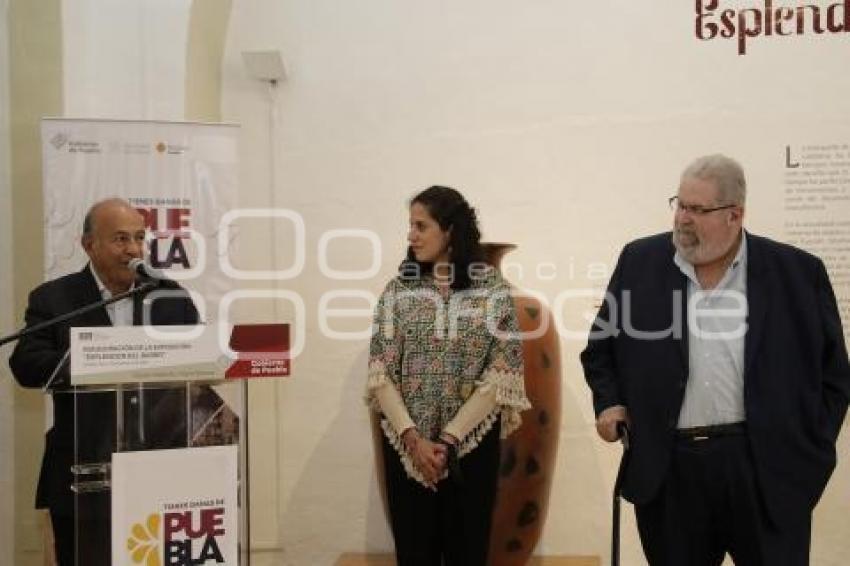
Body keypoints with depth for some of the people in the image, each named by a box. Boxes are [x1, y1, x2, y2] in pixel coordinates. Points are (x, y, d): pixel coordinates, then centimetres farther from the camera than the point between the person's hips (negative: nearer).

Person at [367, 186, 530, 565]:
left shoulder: (493, 290, -3)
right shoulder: (398, 289, 3)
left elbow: (502, 375, -7)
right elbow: (380, 373, -2)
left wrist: (449, 440, -11)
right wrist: (412, 438, -12)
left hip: (471, 445, -1)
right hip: (406, 446, 2)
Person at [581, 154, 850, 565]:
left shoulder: (798, 273, 0)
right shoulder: (640, 263, 4)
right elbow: (600, 349, 13)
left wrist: (807, 452, -1)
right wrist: (608, 402, -2)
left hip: (767, 468, -1)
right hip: (668, 469, 2)